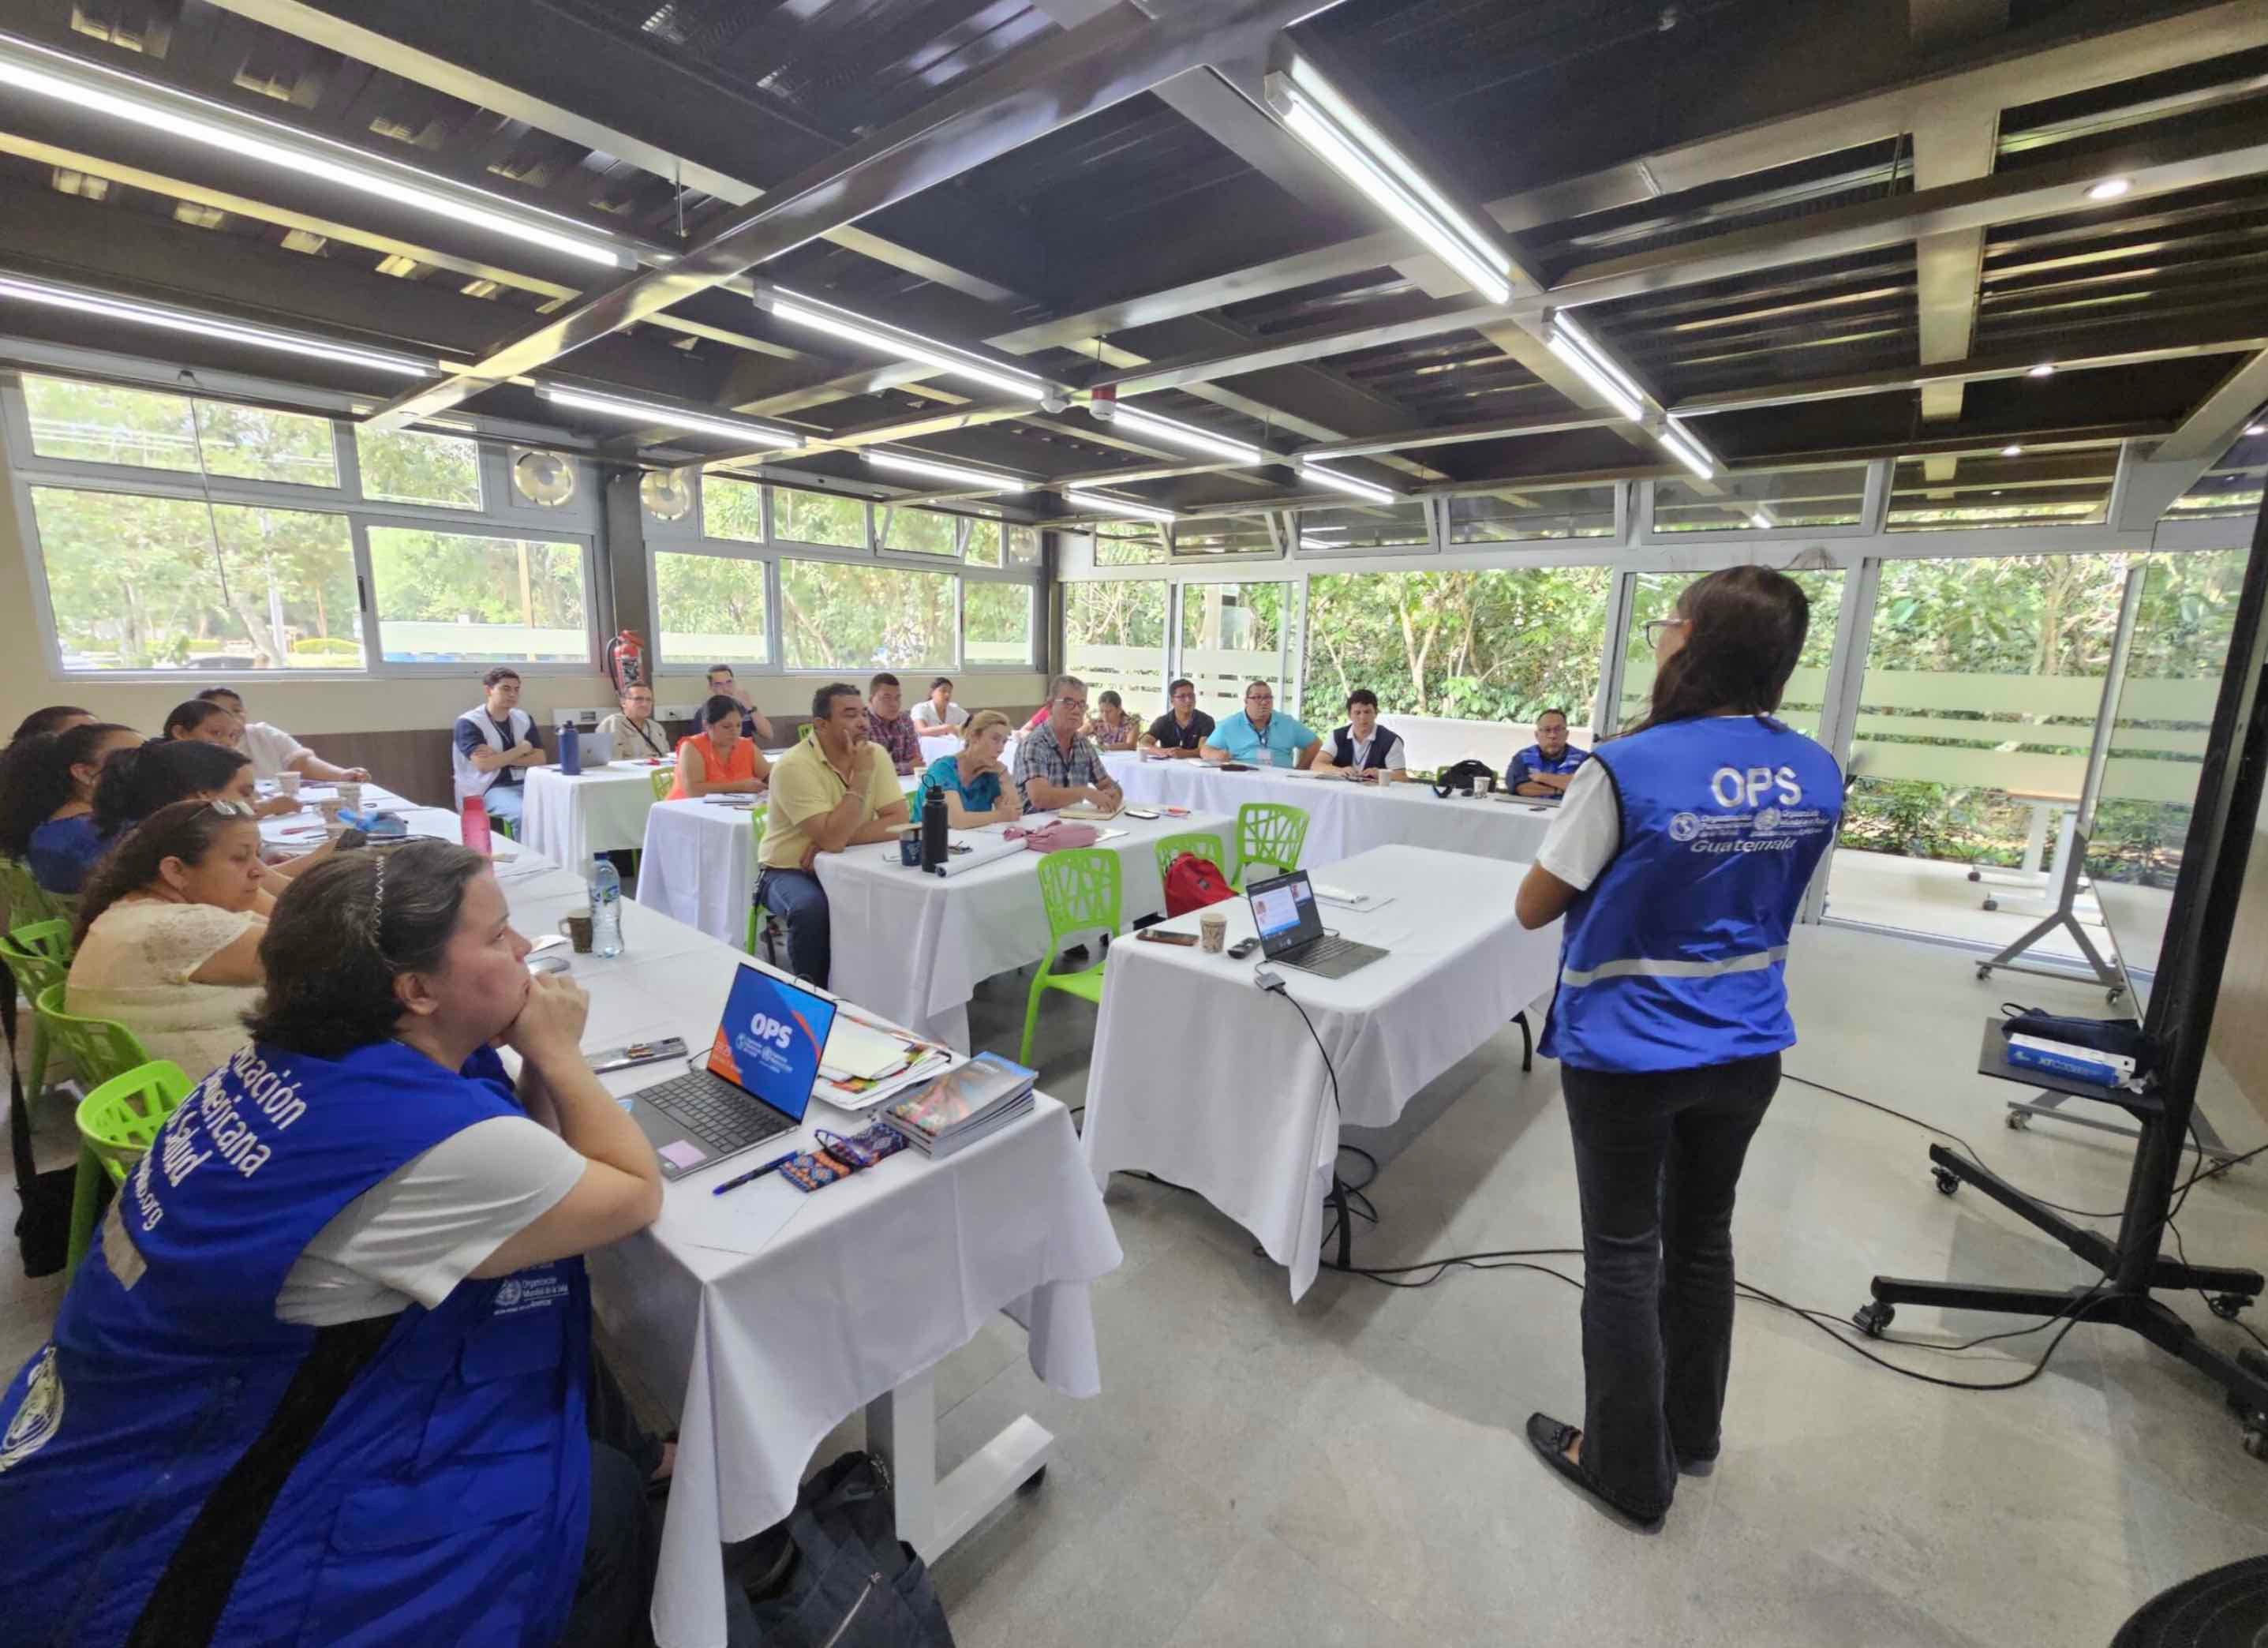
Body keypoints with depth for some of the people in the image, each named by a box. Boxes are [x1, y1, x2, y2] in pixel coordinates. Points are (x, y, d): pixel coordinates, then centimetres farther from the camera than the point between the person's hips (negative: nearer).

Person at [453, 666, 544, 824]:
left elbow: (539, 758, 5)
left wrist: (500, 758, -8)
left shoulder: (524, 719, 14)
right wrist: (522, 748, -3)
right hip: (488, 790, -5)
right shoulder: (469, 722, -2)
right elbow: (484, 764, -14)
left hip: (524, 784, 5)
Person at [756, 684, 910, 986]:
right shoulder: (795, 766, -22)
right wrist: (861, 778, -27)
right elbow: (831, 839, -31)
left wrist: (842, 839, -23)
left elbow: (899, 823, -13)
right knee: (813, 909, -35)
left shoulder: (875, 755, -5)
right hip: (790, 871, -4)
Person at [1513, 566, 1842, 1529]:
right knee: (1701, 1234, 23)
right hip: (1747, 1047, 6)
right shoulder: (1818, 777, -2)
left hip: (1629, 1053, -6)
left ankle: (1631, 1467, 30)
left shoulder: (1628, 770, -22)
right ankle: (1692, 1430, 43)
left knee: (1624, 1253, 11)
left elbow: (1534, 908, -13)